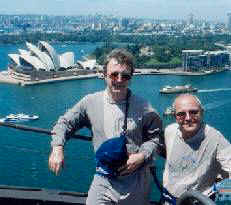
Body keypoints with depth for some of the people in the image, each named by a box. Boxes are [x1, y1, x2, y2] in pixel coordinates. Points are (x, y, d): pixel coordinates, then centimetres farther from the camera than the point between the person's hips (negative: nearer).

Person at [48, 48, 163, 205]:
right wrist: (57, 148, -8)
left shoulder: (143, 108, -7)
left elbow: (155, 136, 3)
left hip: (136, 182, 0)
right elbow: (65, 123, 7)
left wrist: (142, 156, -13)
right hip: (103, 181, 1)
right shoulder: (90, 102, -2)